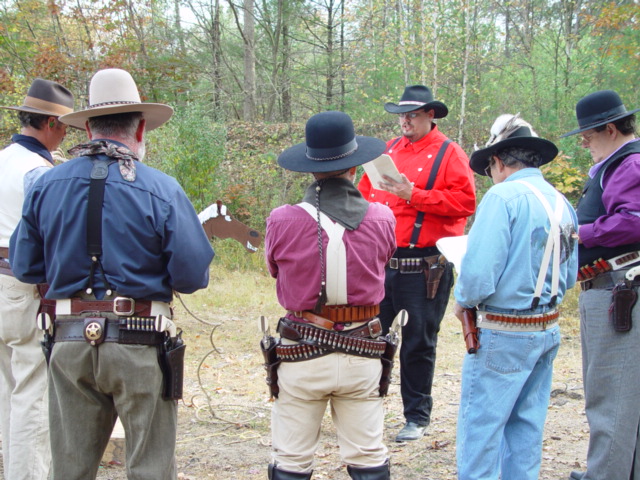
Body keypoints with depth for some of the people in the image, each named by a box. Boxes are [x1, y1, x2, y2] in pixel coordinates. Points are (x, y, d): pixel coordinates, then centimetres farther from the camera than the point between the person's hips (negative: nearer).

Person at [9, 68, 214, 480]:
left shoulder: (47, 185, 1)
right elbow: (194, 276, -11)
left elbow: (25, 267, 7)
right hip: (140, 344, -3)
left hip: (70, 342, 4)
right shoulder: (162, 190, -9)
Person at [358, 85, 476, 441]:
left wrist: (413, 194, -18)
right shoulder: (388, 151, 14)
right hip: (382, 261, 5)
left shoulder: (448, 153, -3)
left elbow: (465, 201, -14)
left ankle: (418, 417, 18)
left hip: (425, 267, -5)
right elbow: (366, 193, 21)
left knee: (419, 344, 5)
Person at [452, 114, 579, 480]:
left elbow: (478, 272, -22)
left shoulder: (504, 197, -16)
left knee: (480, 426, 1)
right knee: (527, 427, 16)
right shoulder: (562, 203, 7)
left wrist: (464, 302, -3)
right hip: (549, 331, 8)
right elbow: (569, 275, 13)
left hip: (504, 335, -8)